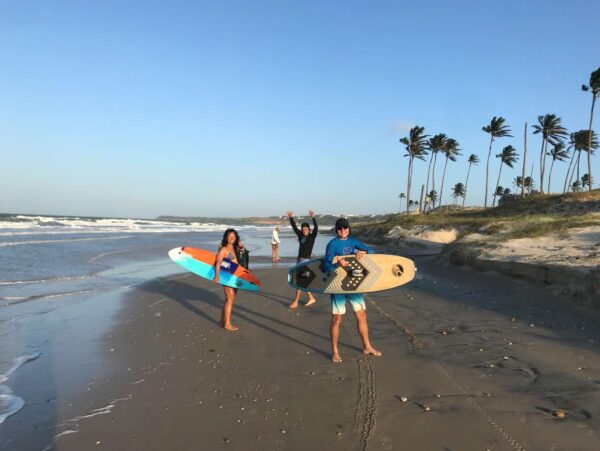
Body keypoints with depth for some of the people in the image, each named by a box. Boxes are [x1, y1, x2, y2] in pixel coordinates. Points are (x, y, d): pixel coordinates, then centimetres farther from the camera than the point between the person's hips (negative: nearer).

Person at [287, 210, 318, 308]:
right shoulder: (301, 236, 10)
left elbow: (316, 228, -18)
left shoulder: (312, 237, -3)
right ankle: (311, 298, 23)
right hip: (299, 260, 7)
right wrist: (291, 218, 1)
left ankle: (295, 302, -2)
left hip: (306, 261, -7)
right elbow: (294, 227, 10)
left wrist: (313, 217, -29)